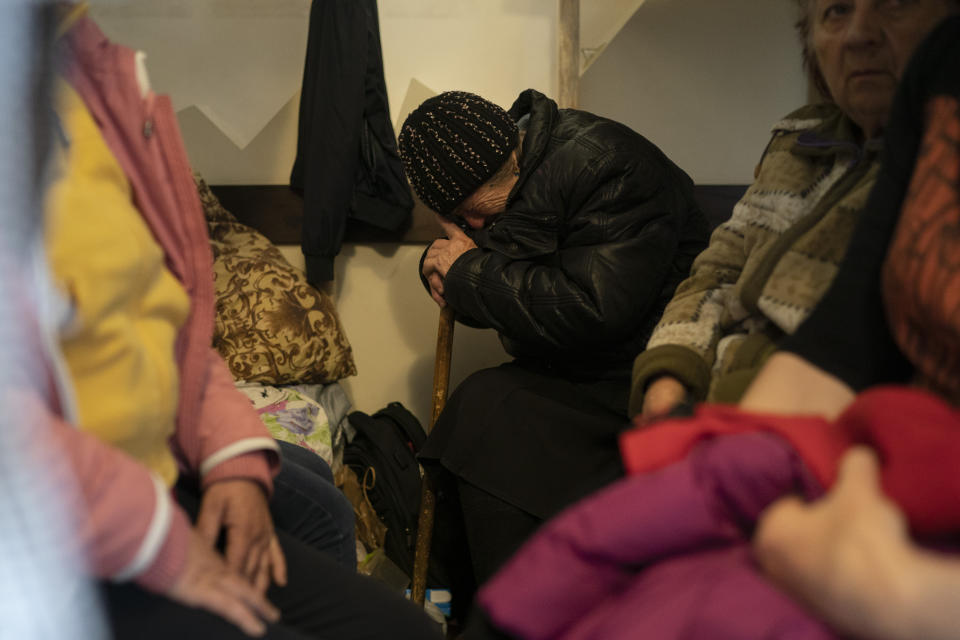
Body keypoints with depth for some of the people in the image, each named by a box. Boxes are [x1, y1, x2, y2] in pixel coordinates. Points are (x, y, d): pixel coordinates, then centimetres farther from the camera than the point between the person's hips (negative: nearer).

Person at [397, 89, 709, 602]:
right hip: (566, 376, 9)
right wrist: (442, 263, -4)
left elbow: (591, 308, -29)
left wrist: (470, 273, -18)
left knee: (489, 409, -25)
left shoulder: (608, 168, -19)